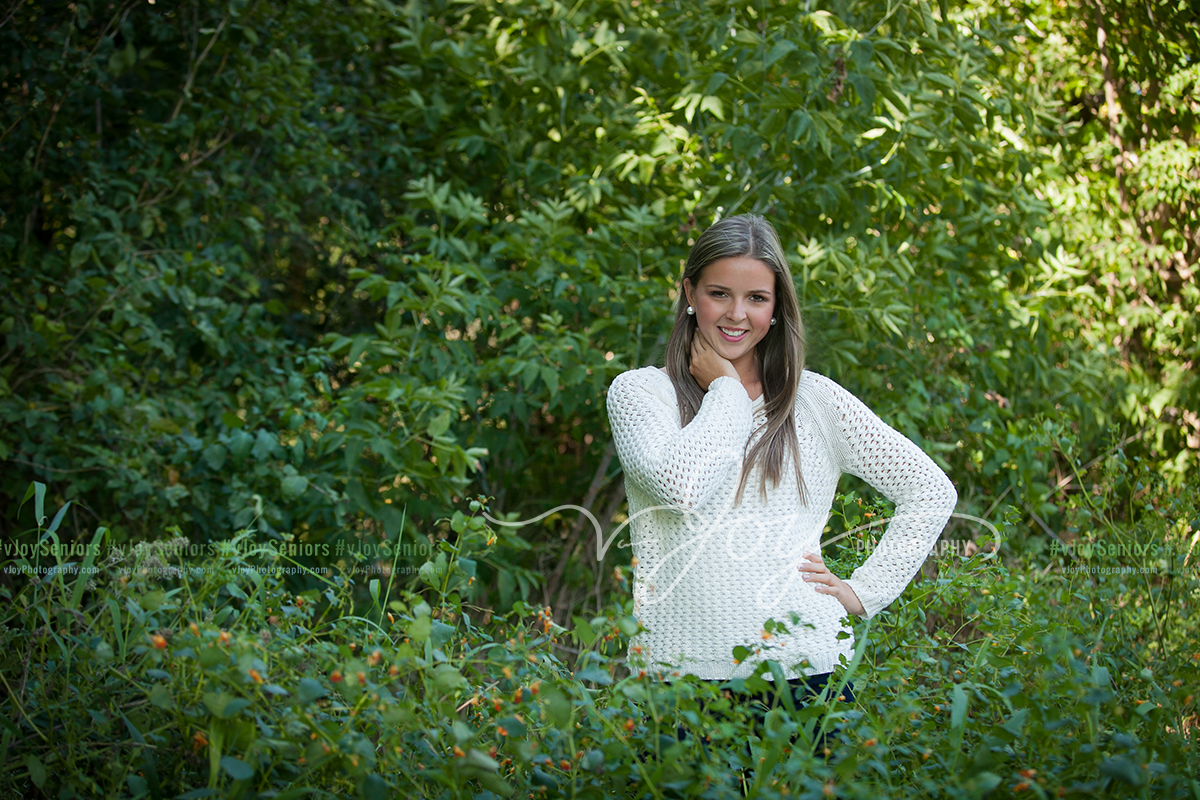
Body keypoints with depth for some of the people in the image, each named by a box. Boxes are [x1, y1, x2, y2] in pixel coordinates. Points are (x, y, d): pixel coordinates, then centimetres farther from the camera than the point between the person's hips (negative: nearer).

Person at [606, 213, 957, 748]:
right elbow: (679, 485, -16)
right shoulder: (639, 392, 5)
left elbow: (932, 492, 12)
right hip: (682, 674, -1)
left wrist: (862, 591, 5)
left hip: (803, 670, 1)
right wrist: (725, 388, -4)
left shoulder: (815, 400, 9)